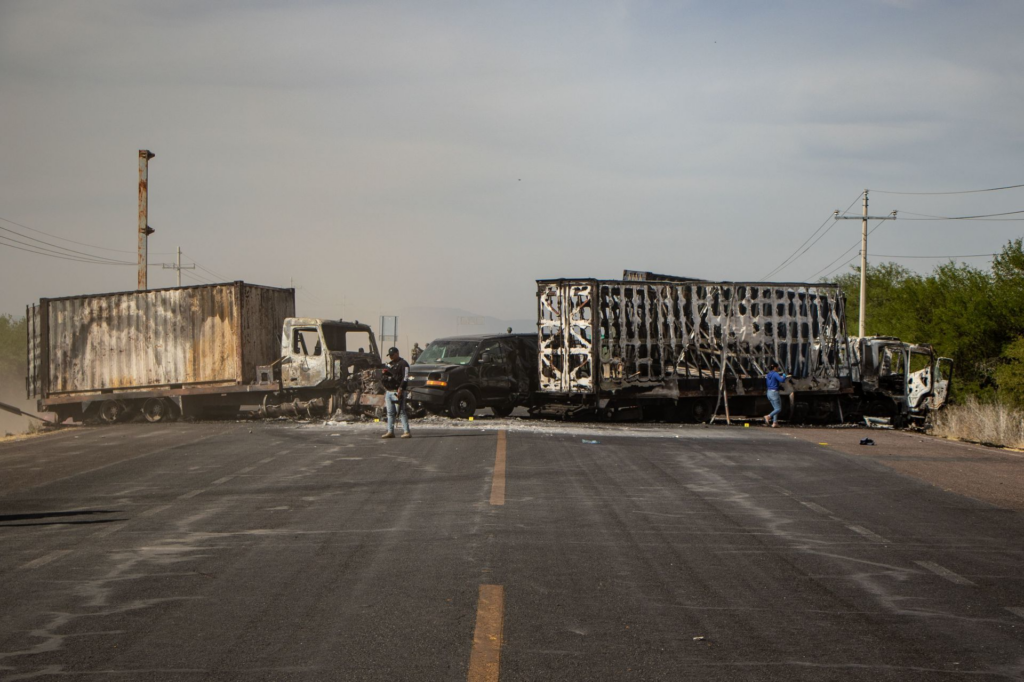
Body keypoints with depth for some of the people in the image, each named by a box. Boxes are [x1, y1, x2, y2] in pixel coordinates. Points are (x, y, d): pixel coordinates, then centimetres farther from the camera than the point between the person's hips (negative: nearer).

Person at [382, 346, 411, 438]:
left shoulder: (403, 364, -6)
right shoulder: (389, 364, 22)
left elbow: (405, 378, -15)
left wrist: (400, 389, -24)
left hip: (397, 392, -9)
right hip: (388, 392, 9)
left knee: (401, 412, -11)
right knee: (390, 413, 8)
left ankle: (406, 432, -13)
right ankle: (390, 432, 11)